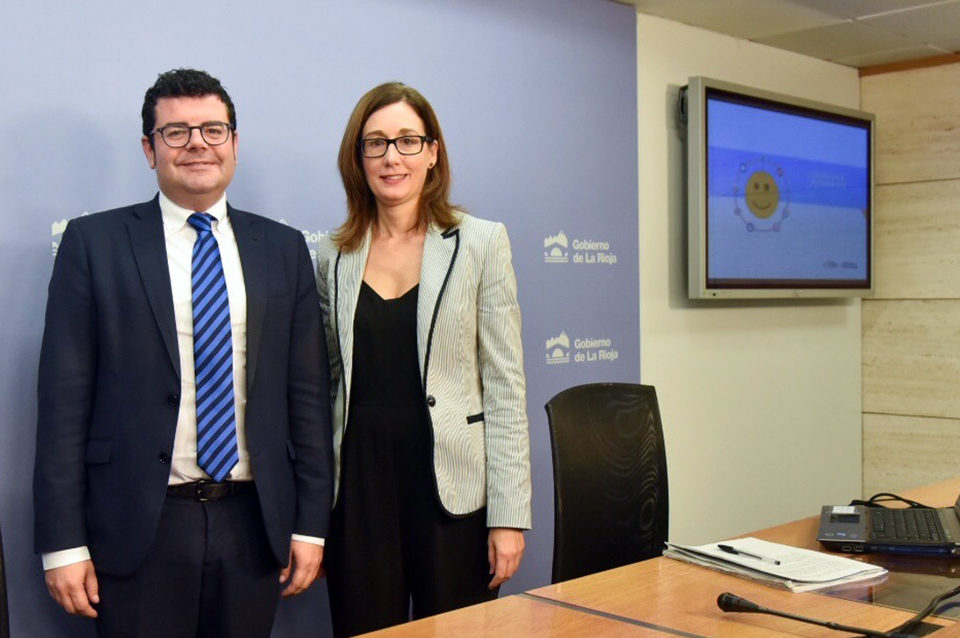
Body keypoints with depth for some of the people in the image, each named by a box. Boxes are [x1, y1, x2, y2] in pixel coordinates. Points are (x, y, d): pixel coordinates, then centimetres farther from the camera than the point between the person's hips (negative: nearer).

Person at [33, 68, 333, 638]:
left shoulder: (284, 249, 7)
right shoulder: (95, 243, 0)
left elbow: (308, 393, 7)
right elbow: (64, 396, -3)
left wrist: (311, 524, 4)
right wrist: (64, 542, -7)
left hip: (254, 525, 2)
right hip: (140, 527, -2)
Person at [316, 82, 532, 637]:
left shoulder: (481, 243, -1)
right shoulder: (335, 258, 7)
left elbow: (505, 386, -4)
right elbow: (328, 382, 12)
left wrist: (508, 514, -8)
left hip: (451, 486, -2)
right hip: (359, 484, 2)